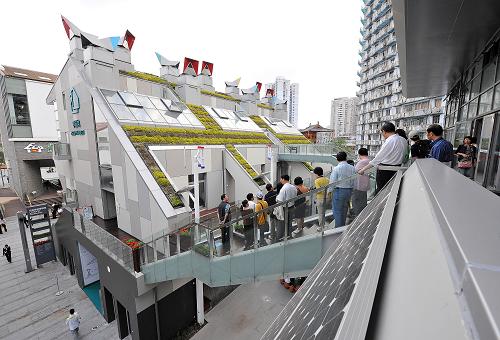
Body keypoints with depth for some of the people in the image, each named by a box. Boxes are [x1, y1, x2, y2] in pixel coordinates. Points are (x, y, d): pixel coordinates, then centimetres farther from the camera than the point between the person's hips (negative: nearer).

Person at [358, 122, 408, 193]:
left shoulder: (389, 141, -17)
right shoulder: (404, 140, 7)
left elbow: (378, 158, -15)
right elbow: (403, 159, 11)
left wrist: (363, 169, -10)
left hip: (384, 171, -8)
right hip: (397, 170, 8)